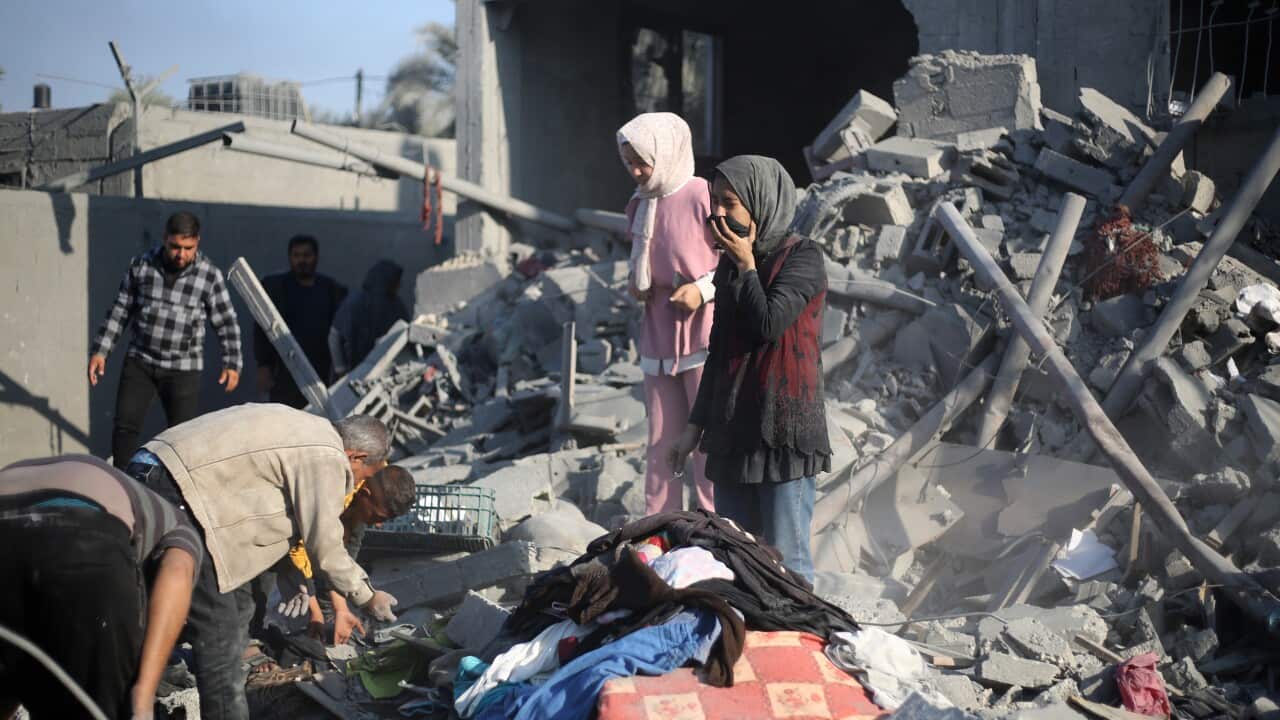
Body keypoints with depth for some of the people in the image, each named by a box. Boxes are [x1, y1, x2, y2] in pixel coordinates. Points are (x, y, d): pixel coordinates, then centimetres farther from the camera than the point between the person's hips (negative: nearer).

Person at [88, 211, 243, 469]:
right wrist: (100, 351, 5)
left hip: (183, 368, -2)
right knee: (125, 425, -5)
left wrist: (231, 364, -7)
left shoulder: (210, 276, -6)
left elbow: (226, 324, 0)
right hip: (139, 361, 2)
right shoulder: (141, 265, -1)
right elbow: (120, 310, 7)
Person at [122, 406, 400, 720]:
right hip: (173, 499, -11)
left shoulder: (305, 427, 19)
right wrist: (366, 597, 9)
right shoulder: (327, 459, -11)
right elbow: (324, 546, -5)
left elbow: (281, 517, 29)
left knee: (237, 604, 18)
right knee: (219, 632, -7)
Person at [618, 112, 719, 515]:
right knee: (662, 446, 10)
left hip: (704, 342, -7)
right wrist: (637, 286, 8)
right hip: (658, 342, 7)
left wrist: (704, 289, -18)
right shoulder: (639, 207, 11)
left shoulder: (703, 198, -12)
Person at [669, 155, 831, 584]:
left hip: (784, 430, -7)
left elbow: (768, 325, -21)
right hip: (732, 428, 7)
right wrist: (696, 424, 17)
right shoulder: (730, 261, 12)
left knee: (785, 557, -4)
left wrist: (745, 265, -10)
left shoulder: (802, 258, -8)